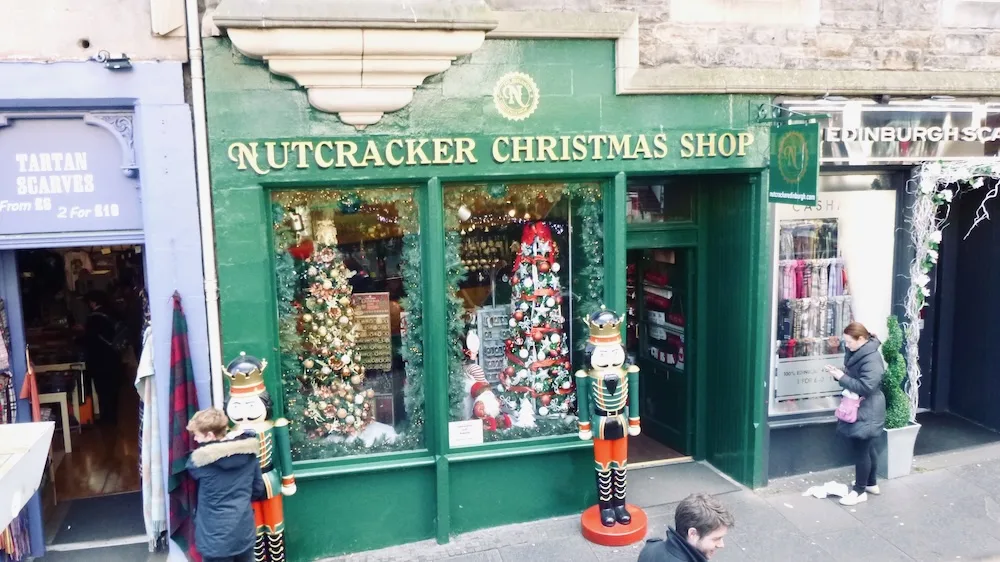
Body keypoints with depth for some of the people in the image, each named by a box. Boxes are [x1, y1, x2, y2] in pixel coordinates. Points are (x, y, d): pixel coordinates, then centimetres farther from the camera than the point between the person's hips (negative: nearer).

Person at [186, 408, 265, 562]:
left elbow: (192, 468, 8)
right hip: (245, 533, 4)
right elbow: (258, 489, 6)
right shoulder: (249, 452, -4)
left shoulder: (201, 459, -17)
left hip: (216, 538, -4)